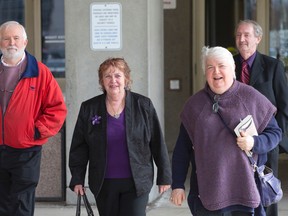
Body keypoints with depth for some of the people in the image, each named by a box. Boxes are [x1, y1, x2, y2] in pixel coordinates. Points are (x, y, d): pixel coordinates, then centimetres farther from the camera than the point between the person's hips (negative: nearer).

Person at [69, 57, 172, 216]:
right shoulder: (89, 108, 4)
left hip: (136, 183, -2)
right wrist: (77, 179, 2)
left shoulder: (143, 105, 0)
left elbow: (158, 143, 2)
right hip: (104, 184, 2)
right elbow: (79, 148, 7)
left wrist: (164, 177, 2)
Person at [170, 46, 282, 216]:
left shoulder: (251, 97, 2)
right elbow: (182, 148, 10)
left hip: (245, 187, -1)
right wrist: (177, 185, 6)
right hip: (207, 188, 1)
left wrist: (254, 143, -12)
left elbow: (275, 132, 8)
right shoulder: (195, 104, 7)